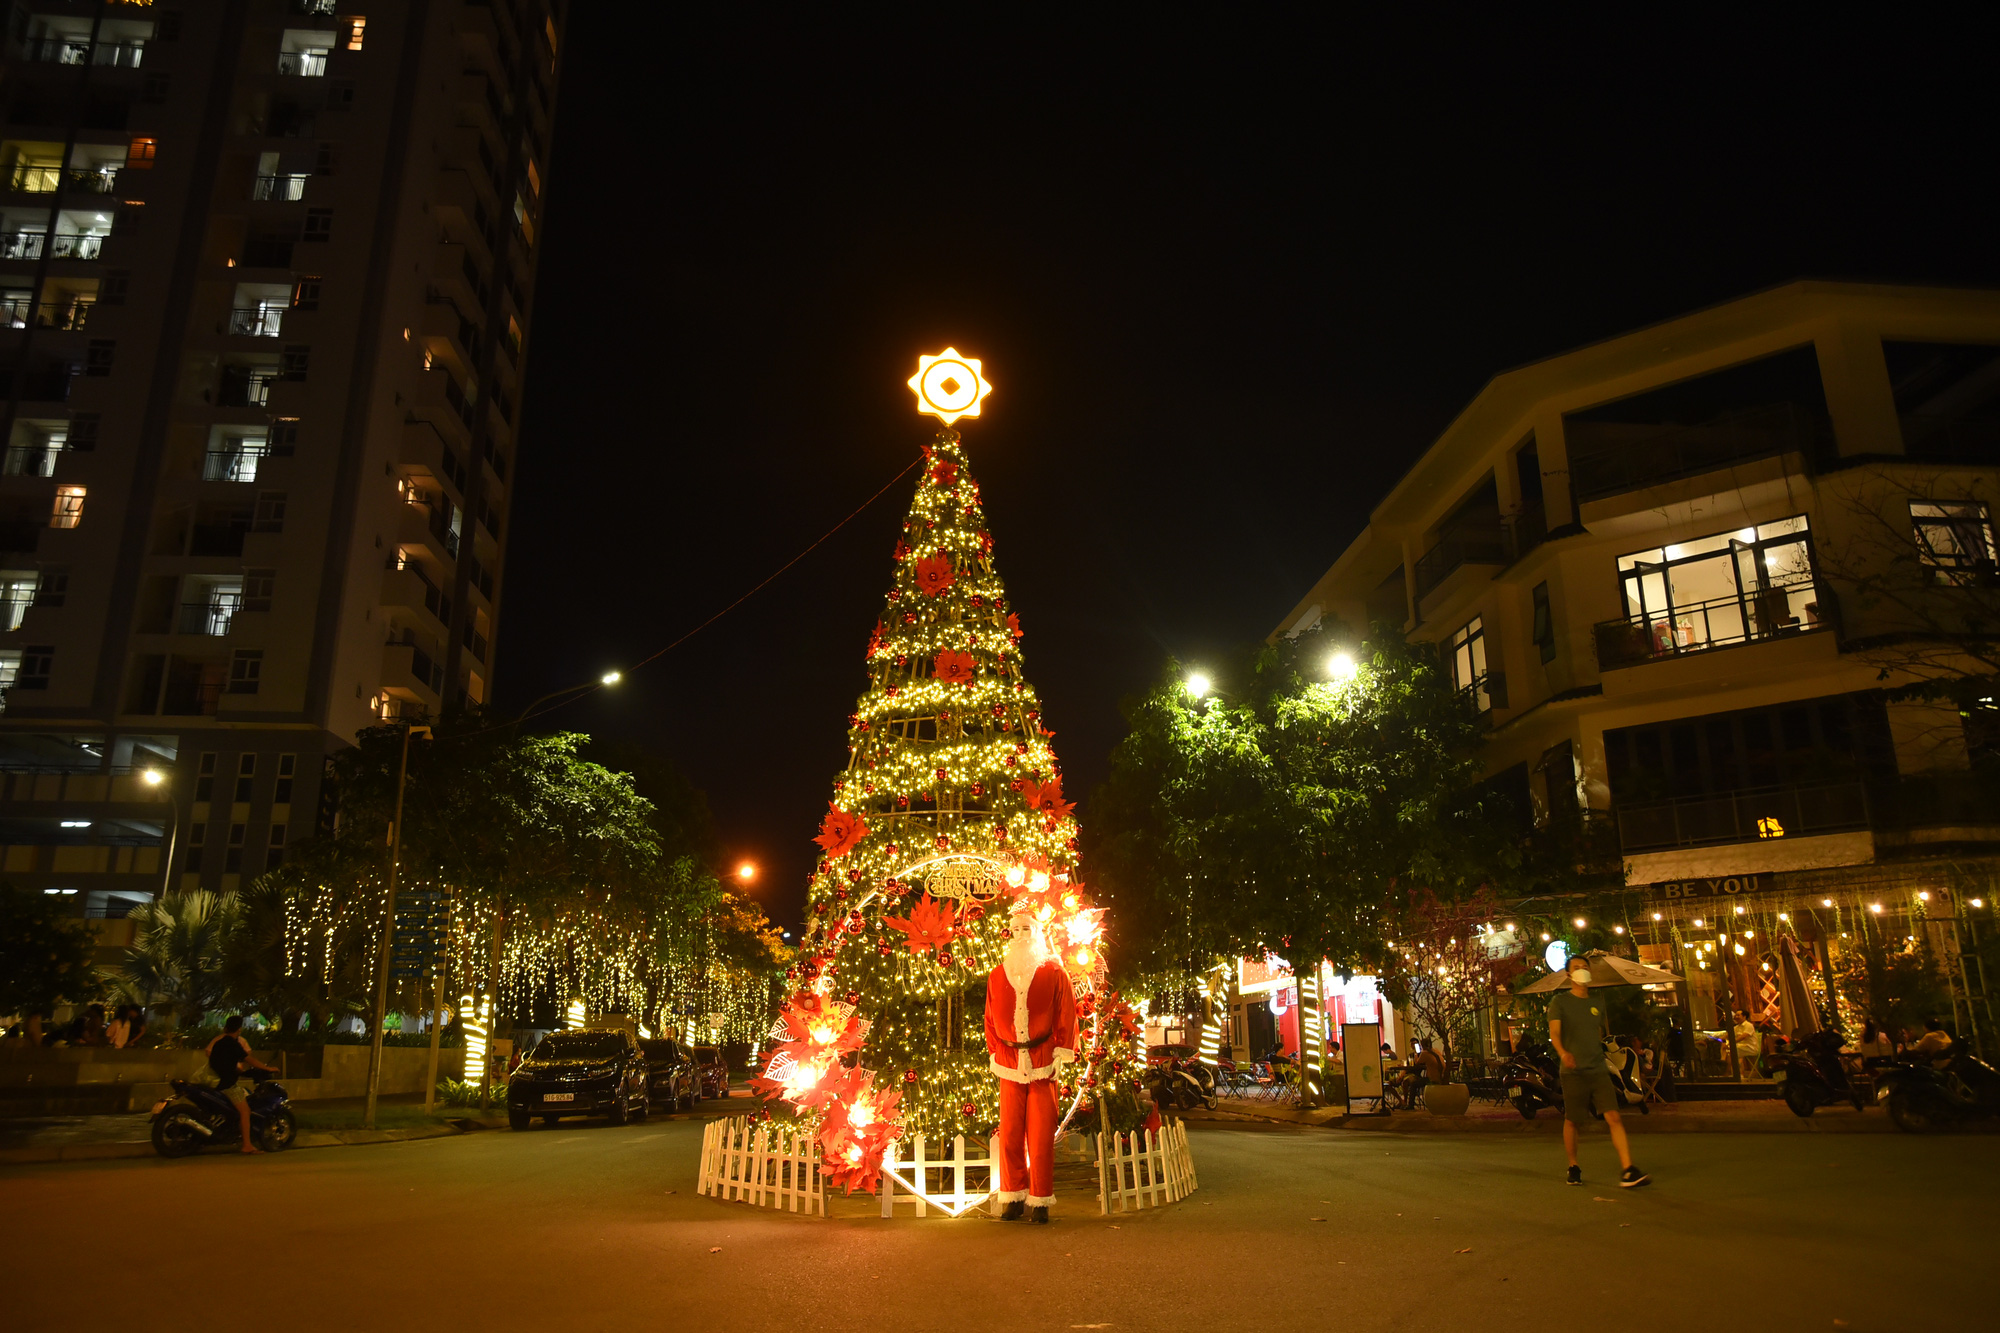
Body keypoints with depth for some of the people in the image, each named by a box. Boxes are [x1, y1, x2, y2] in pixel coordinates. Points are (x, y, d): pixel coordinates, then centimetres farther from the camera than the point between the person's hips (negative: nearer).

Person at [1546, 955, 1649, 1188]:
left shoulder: (1596, 1005, 16)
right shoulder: (1559, 1001, -1)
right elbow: (1554, 1031, -14)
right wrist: (1563, 1053, -32)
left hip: (1598, 1071, 4)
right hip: (1573, 1072, -4)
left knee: (1614, 1117, -11)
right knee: (1571, 1121, 5)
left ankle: (1627, 1172, -15)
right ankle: (1573, 1168, 23)